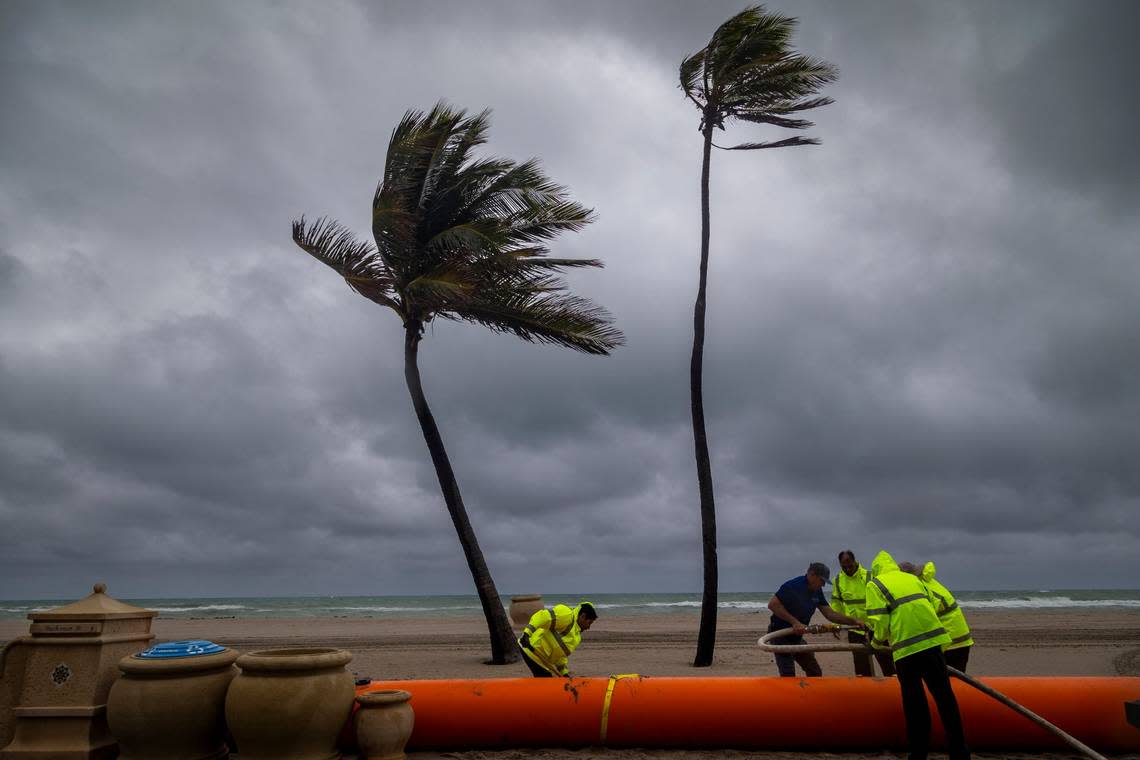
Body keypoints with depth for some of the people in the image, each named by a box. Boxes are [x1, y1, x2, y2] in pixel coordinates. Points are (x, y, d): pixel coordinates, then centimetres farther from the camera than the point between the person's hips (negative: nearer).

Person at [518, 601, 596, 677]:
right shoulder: (566, 615, -16)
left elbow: (561, 654, 23)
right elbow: (542, 617, -28)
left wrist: (564, 673, 17)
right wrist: (527, 633, -35)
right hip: (532, 648, -10)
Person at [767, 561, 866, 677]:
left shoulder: (817, 591, 4)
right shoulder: (793, 586, -22)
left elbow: (829, 614, 6)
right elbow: (772, 604, -27)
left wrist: (854, 621, -5)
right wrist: (794, 622, -28)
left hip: (797, 637, 9)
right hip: (780, 635, -9)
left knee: (815, 672, 12)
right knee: (788, 676, -8)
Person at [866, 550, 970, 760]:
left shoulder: (875, 585, 4)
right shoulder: (912, 578, 22)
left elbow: (879, 620, -5)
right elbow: (932, 604, 21)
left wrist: (878, 642, 13)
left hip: (906, 647, -5)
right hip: (933, 640, 5)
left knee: (914, 700, 5)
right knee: (943, 694, 11)